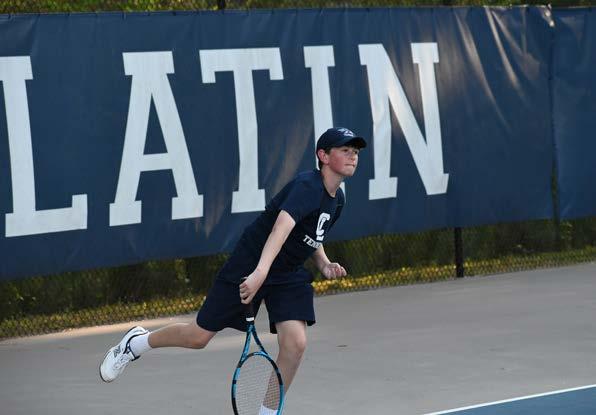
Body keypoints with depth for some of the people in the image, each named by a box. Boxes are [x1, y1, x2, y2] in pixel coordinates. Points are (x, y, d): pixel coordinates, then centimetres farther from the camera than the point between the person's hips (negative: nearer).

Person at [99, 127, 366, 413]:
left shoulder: (337, 200, 5)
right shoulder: (307, 186, -23)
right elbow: (281, 226, -40)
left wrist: (324, 264, 4)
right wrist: (260, 272, -54)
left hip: (288, 276, 7)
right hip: (249, 267, -7)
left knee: (295, 342, -17)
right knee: (198, 337, 3)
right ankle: (135, 343, 31)